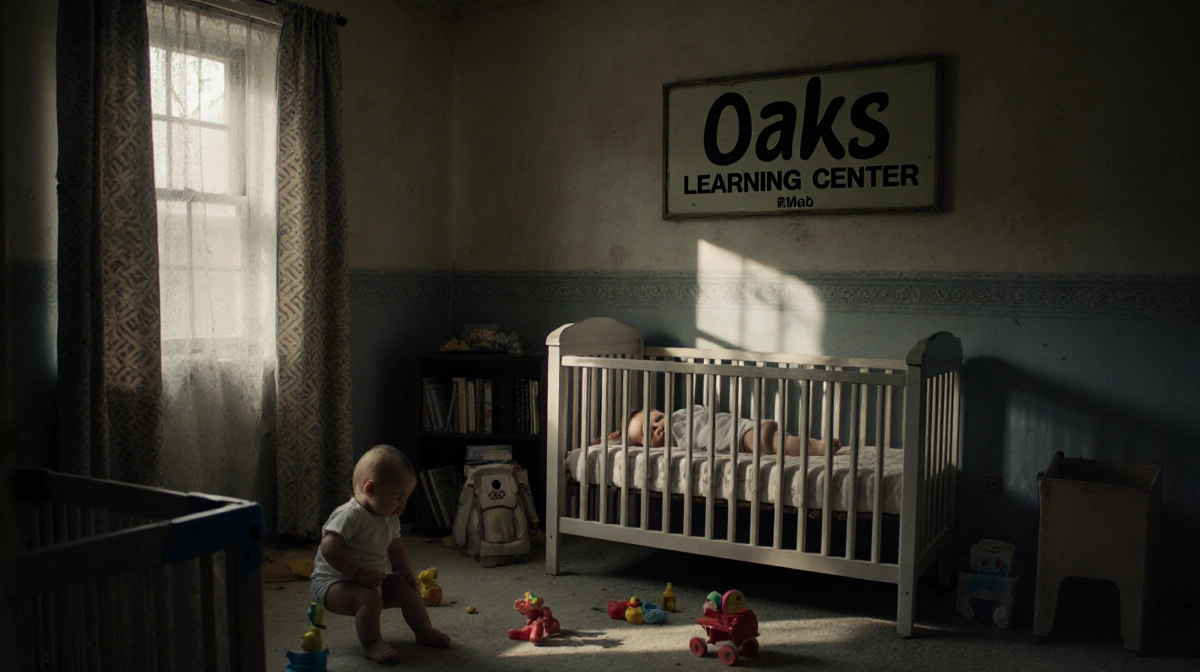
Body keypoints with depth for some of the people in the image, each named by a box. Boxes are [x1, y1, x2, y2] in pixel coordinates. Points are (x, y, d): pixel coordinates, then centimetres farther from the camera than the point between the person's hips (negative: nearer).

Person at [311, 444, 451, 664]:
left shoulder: (390, 520, 5)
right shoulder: (350, 515, -24)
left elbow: (395, 547, 19)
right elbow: (329, 549, -31)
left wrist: (404, 568, 0)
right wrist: (358, 572, -34)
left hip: (374, 579, 9)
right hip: (334, 582, -9)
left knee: (409, 588, 7)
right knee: (370, 597, -34)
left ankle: (424, 630, 21)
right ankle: (372, 644, -21)